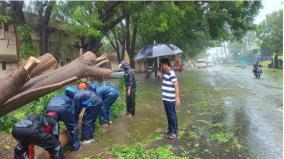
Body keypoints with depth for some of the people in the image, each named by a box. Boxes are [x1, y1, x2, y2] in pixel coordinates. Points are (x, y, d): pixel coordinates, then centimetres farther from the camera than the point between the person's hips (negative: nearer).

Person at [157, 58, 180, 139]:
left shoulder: (171, 73, -19)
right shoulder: (165, 72, 8)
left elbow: (176, 85, -23)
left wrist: (177, 98, -26)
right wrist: (160, 75, 4)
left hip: (170, 99, -9)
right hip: (165, 98, 9)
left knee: (172, 115, 3)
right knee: (168, 114, 19)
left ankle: (174, 131, 14)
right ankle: (170, 129, 33)